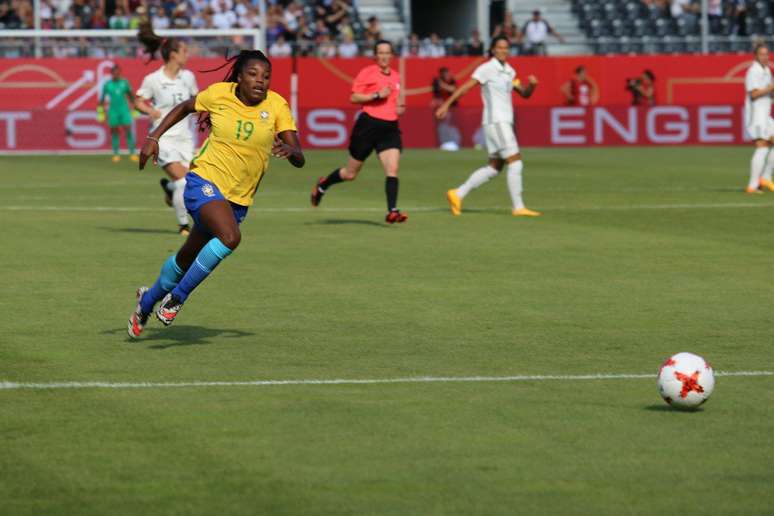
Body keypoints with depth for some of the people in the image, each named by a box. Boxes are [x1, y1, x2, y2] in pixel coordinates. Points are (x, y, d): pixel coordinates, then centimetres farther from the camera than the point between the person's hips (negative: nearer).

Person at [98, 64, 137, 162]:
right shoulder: (107, 84, 0)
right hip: (113, 111, 0)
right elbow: (102, 99, 7)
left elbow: (131, 96, 15)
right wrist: (101, 111, 6)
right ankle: (116, 154, 12)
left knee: (128, 130, -8)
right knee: (114, 132, 3)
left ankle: (132, 153, -5)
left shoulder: (124, 82, 4)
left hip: (124, 110, 0)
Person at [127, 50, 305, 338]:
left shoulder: (276, 106, -7)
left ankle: (148, 301, 43)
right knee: (230, 237, -31)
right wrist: (153, 137, 6)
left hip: (239, 199, 4)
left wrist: (288, 150, -35)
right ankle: (177, 297, -14)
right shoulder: (218, 94, -8)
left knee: (188, 258, 15)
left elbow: (299, 159, -12)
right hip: (205, 181, -4)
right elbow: (185, 108, 13)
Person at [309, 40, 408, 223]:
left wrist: (400, 107, 9)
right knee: (350, 173, 8)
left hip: (390, 128, 4)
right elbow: (354, 98, -12)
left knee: (393, 170, -14)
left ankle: (392, 211, -17)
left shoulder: (395, 76, 13)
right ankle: (322, 185, 35)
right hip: (368, 125, -4)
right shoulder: (367, 73, -6)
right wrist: (377, 95, -21)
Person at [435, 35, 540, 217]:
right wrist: (446, 104, -17)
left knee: (495, 167, 10)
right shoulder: (487, 69, -8)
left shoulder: (509, 71, 15)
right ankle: (518, 207, -7)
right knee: (515, 163, -10)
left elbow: (524, 93, 17)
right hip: (495, 122, -9)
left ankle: (458, 194, 14)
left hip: (504, 123, 9)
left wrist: (532, 85, -4)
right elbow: (465, 87, -12)